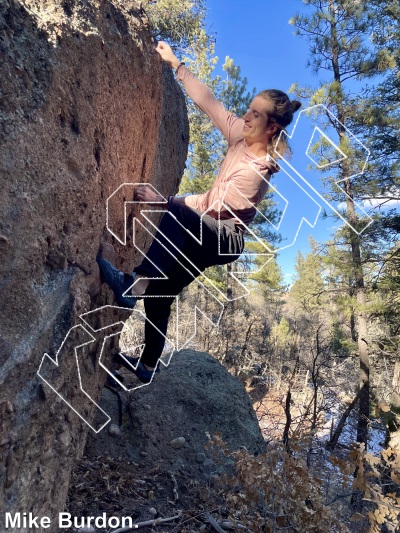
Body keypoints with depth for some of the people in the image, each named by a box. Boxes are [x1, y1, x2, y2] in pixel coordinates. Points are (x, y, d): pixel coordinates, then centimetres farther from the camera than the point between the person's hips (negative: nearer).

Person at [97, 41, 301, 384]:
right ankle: (148, 366, 22)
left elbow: (214, 208, -23)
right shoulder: (243, 137, 0)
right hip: (206, 235, 8)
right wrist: (175, 63, 4)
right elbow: (208, 102, 5)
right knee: (159, 295, 6)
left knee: (177, 215, -40)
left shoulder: (255, 170, -22)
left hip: (225, 239, -8)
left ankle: (134, 285, -40)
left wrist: (164, 201, -22)